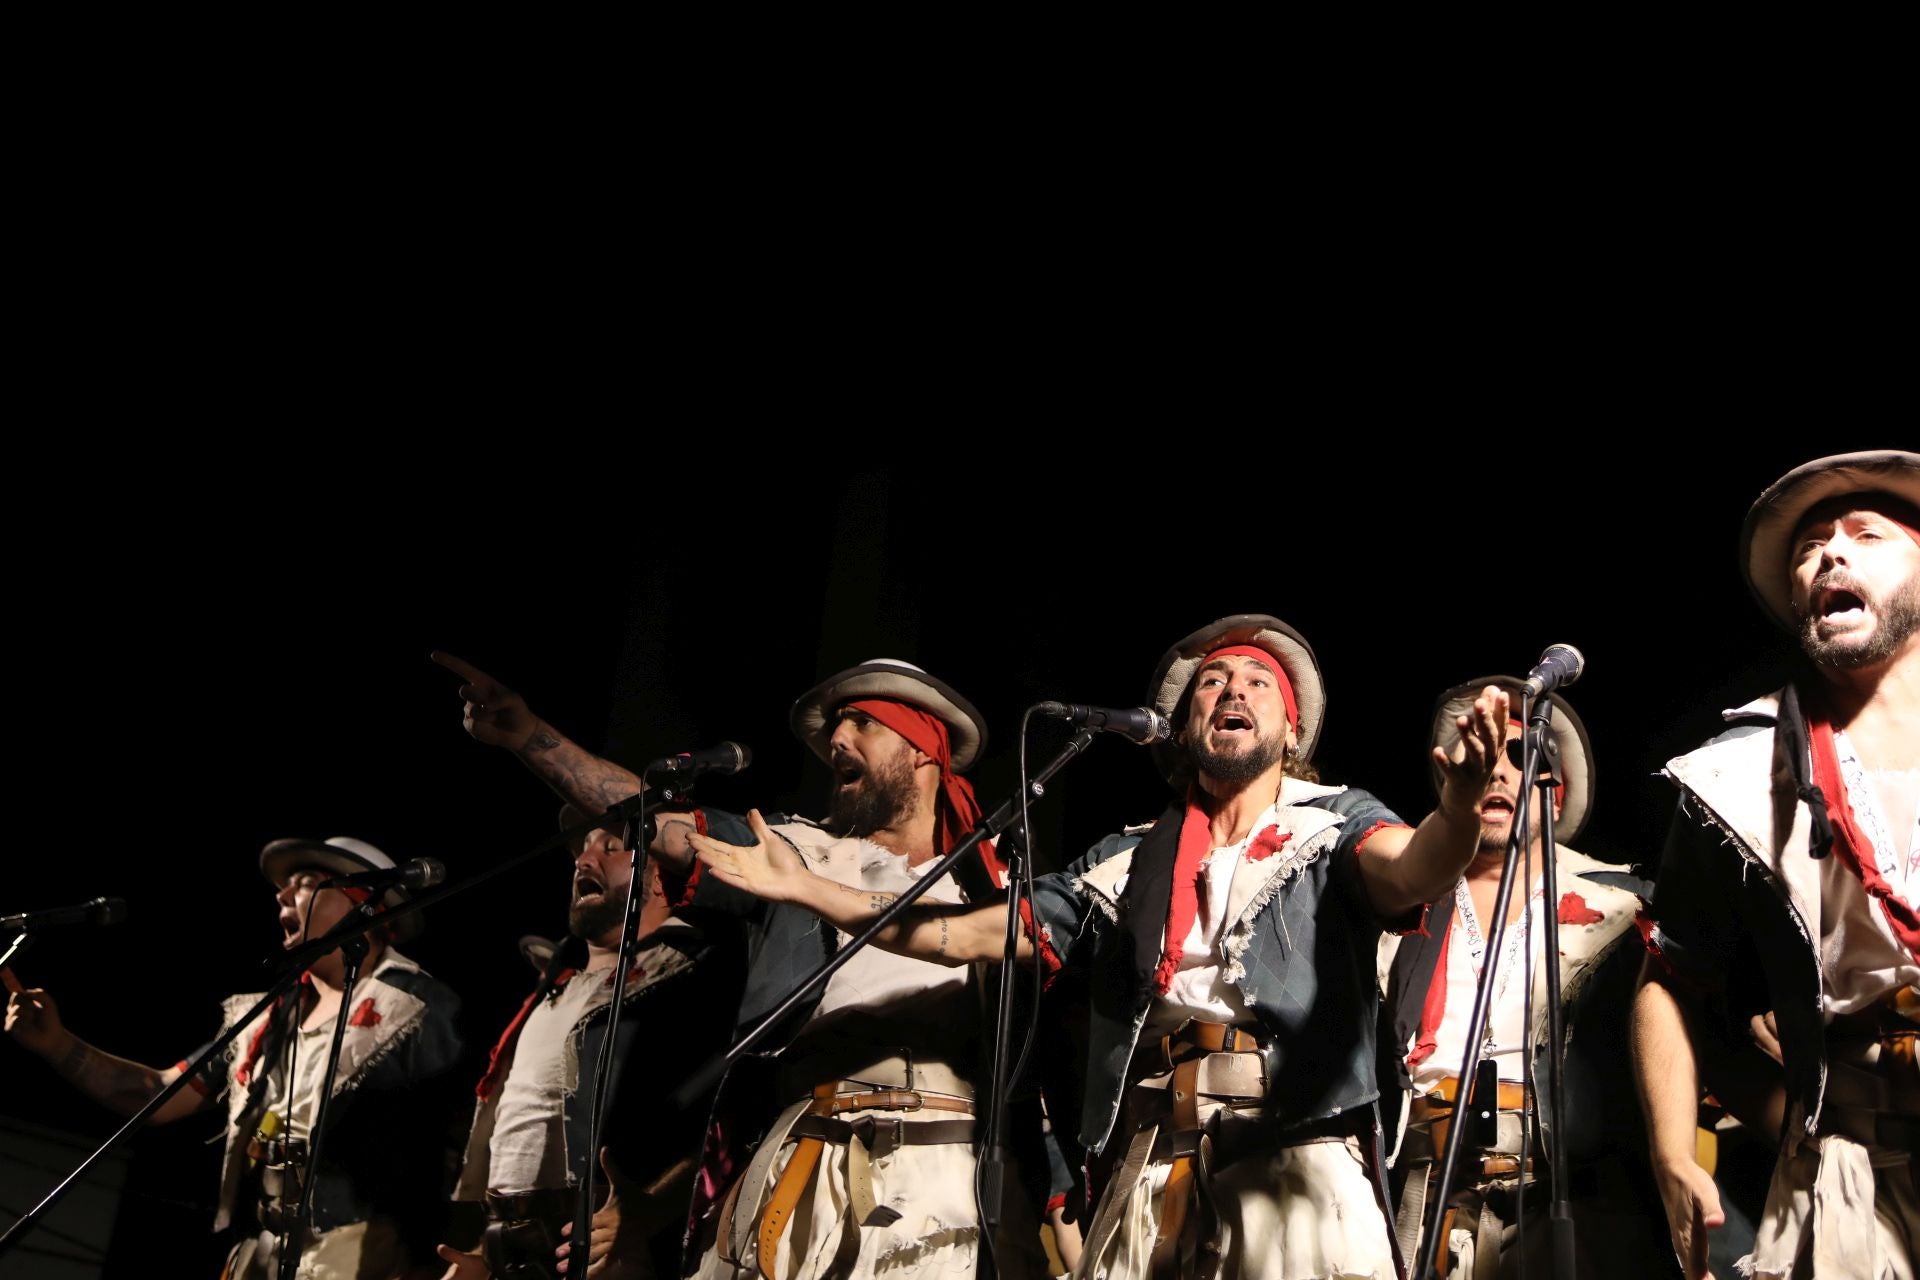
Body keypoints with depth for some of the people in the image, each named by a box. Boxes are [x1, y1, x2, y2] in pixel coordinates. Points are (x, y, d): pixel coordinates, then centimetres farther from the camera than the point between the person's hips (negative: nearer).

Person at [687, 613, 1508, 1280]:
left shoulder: (1337, 824, 11)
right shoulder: (1131, 862, 20)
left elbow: (1409, 872, -11)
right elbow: (975, 933, 19)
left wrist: (1459, 805, -35)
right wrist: (805, 887, 17)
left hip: (1298, 1165, -3)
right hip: (1149, 1177, 3)